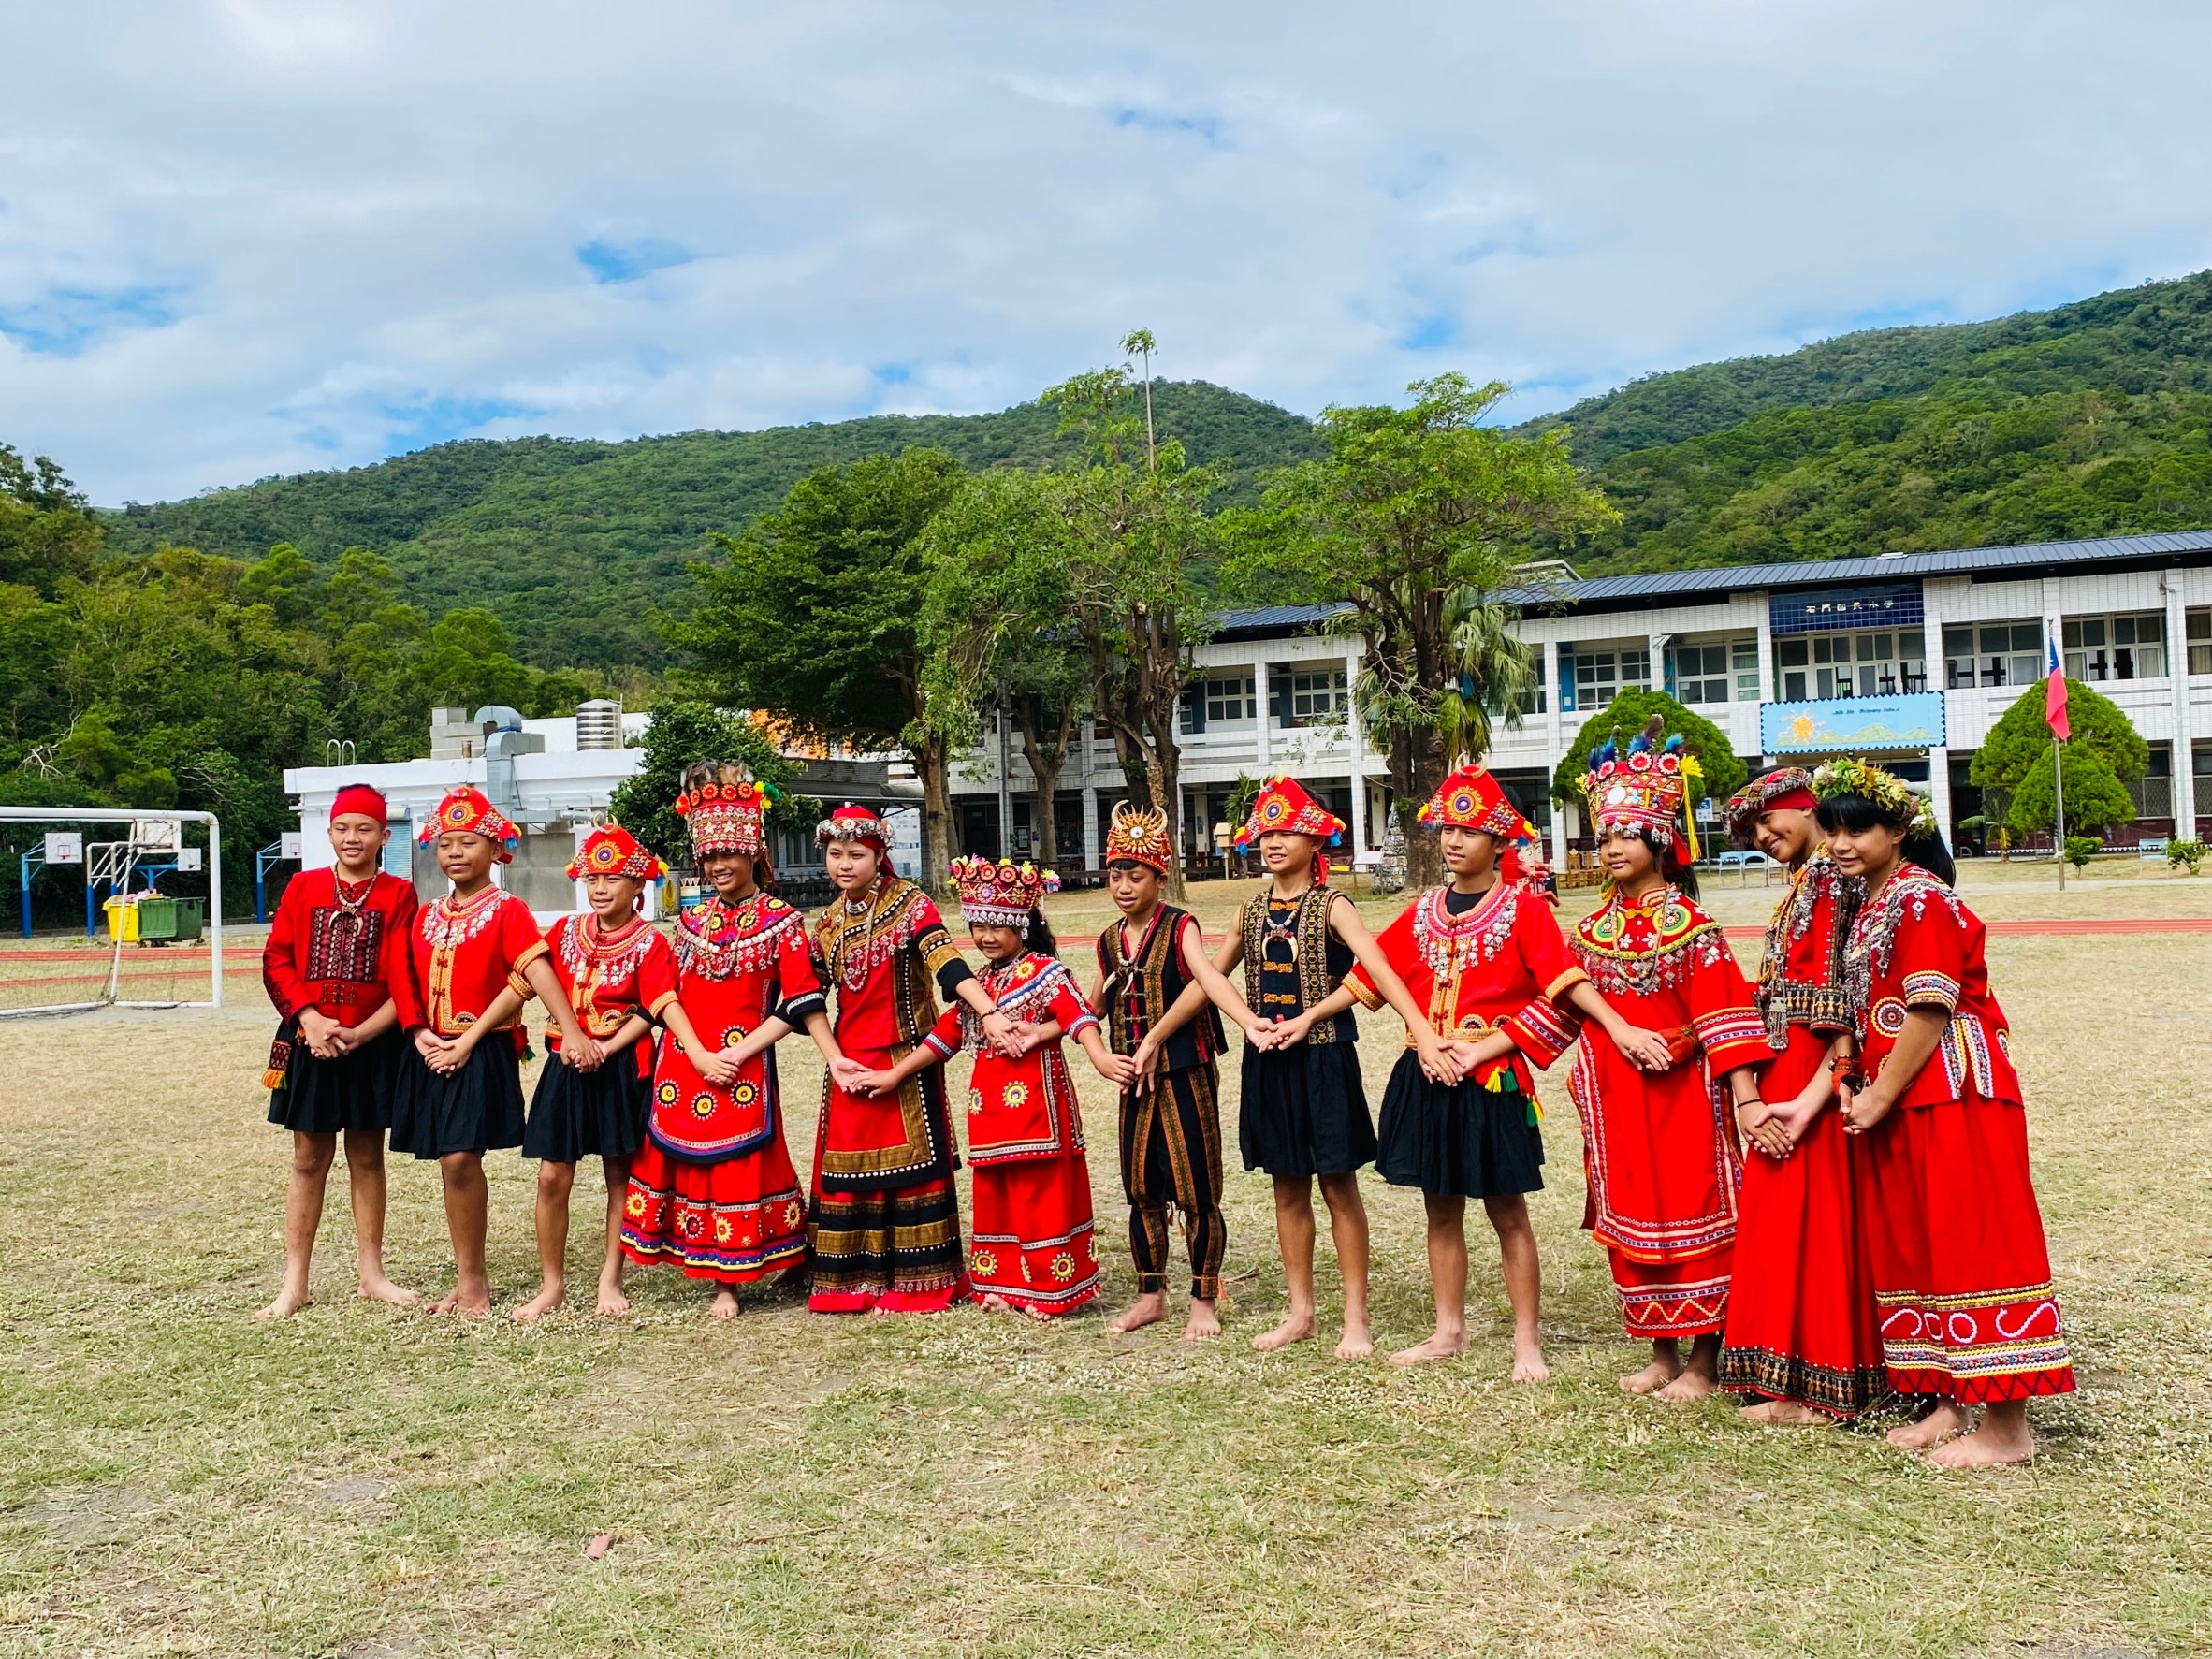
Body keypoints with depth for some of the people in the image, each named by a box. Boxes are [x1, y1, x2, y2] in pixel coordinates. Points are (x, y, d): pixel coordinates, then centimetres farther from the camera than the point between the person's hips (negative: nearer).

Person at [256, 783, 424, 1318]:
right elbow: (277, 959, 0)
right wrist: (310, 1018, -13)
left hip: (373, 1044, -1)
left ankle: (370, 1272, 21)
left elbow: (404, 979, -7)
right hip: (310, 1040, 1)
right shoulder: (303, 887, 4)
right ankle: (295, 1282, 13)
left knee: (367, 1157, 10)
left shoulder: (398, 895, -1)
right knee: (309, 1160, 6)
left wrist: (357, 1034, -17)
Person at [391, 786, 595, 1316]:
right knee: (449, 1162, 8)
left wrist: (572, 1032, -29)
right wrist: (420, 1034, -4)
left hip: (483, 1050, -6)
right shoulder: (427, 916, 13)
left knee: (461, 1158, -12)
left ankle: (471, 1280, 2)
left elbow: (538, 972, -18)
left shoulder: (507, 911, -5)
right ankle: (469, 1278, 19)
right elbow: (412, 987, 14)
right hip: (433, 1052, 6)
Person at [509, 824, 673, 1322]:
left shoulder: (649, 943, -4)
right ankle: (551, 1285, 11)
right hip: (566, 1062, 3)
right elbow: (526, 983, 3)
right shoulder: (564, 932, 7)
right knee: (552, 1176, 0)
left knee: (620, 1174, 7)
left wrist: (607, 1048, -21)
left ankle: (610, 1281, 18)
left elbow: (648, 1014, -9)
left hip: (622, 1066, -3)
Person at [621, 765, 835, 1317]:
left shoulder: (781, 920, -1)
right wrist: (699, 1055, -11)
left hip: (743, 1064, -4)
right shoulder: (692, 920, 11)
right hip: (684, 1061, 4)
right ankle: (711, 1274, 16)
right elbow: (662, 991, 2)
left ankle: (728, 1283, 10)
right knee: (684, 1162, 5)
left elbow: (800, 1002, -6)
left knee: (738, 1165, -2)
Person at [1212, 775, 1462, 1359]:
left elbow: (1381, 972, -22)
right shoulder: (1254, 910, 8)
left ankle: (1357, 1320, 10)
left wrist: (1425, 1037, -35)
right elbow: (1210, 977, 17)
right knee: (1288, 1189, 11)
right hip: (1269, 1060, 5)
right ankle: (1300, 1312, 22)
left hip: (1323, 1056, -5)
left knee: (1339, 1185, 1)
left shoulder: (1331, 907, -9)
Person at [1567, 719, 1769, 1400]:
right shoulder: (1594, 927, 6)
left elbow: (1723, 1012, -18)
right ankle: (1661, 1353, 24)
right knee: (1629, 1220, 11)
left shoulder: (1688, 925, -10)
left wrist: (1743, 1094, -26)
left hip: (1678, 1091, -5)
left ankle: (1703, 1362, 13)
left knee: (1691, 1217, 2)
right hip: (1614, 1097, 6)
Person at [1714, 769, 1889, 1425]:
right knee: (1786, 1223, 12)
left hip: (1817, 1081, -9)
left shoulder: (1835, 880, -12)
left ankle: (1816, 1391, 7)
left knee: (1812, 1225, -2)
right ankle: (1793, 1380, 21)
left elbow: (1844, 999, -20)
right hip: (1782, 1080, 9)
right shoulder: (1801, 886, 16)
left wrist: (1813, 1096, -23)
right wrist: (1754, 1097, 10)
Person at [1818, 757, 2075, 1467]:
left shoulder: (1921, 898, -13)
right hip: (1901, 1100, 10)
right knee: (1915, 1243, 12)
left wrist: (1876, 1097, -15)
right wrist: (1856, 1083, 5)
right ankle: (1953, 1403, 22)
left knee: (1969, 1242, -6)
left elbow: (1931, 1011, -19)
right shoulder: (1872, 904, 15)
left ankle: (2006, 1425, 0)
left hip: (1953, 1094, -10)